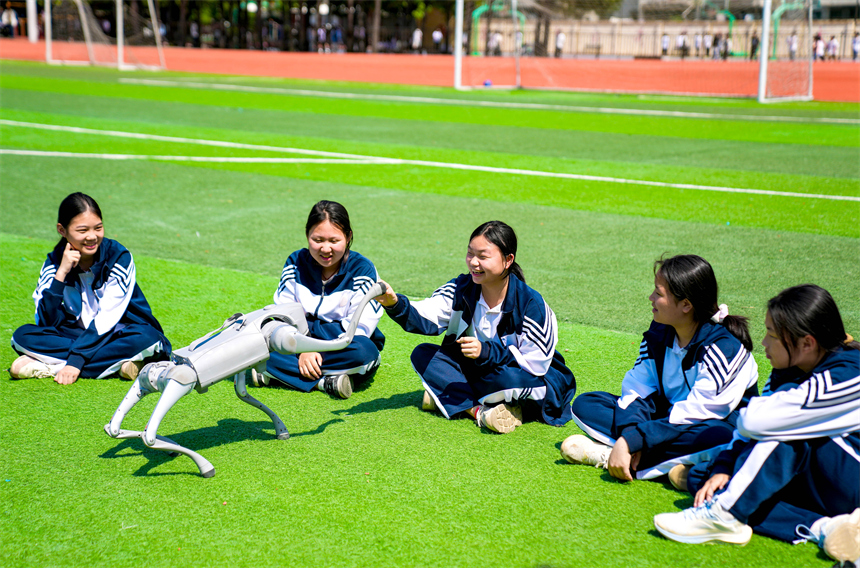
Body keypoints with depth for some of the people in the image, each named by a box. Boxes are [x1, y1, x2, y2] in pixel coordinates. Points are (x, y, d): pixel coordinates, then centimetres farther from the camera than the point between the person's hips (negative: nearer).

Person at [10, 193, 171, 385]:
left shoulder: (119, 257, -14)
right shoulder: (55, 262, -5)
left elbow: (106, 319, -20)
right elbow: (46, 323, -15)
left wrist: (76, 360, -29)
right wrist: (61, 273, -23)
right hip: (78, 335, 3)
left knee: (146, 337, -36)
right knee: (23, 335, -21)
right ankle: (118, 361, -27)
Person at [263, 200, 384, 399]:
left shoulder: (362, 269, -8)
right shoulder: (296, 262, 3)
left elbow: (359, 328, -15)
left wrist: (308, 328, -16)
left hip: (345, 352, -2)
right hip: (303, 345, 3)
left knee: (364, 351, -38)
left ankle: (280, 373, -31)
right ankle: (324, 382, -33)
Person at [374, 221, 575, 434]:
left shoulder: (530, 304, -23)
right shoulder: (462, 288, -8)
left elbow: (535, 363, -24)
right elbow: (427, 317, -20)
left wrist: (486, 351, -33)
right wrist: (395, 304, -40)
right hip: (481, 368, 6)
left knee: (508, 376, -40)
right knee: (422, 354, -10)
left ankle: (448, 397, -13)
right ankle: (479, 410, -25)